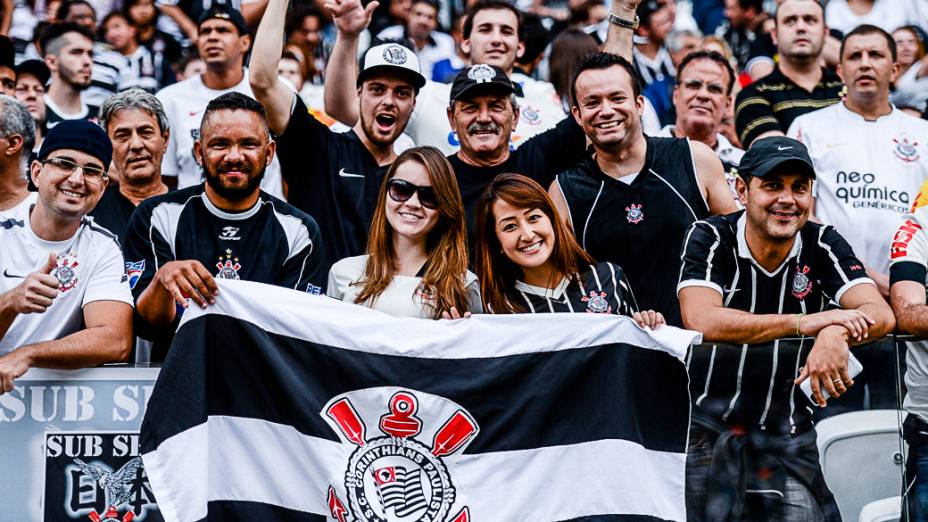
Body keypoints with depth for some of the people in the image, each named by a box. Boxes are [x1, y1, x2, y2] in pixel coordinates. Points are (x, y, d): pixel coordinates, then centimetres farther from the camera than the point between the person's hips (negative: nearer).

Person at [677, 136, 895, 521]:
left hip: (788, 437, 2)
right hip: (709, 430, -2)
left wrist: (837, 334, -37)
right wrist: (804, 323, -29)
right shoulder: (709, 238, -8)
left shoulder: (822, 244, 0)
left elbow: (881, 314, -13)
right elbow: (701, 321, -25)